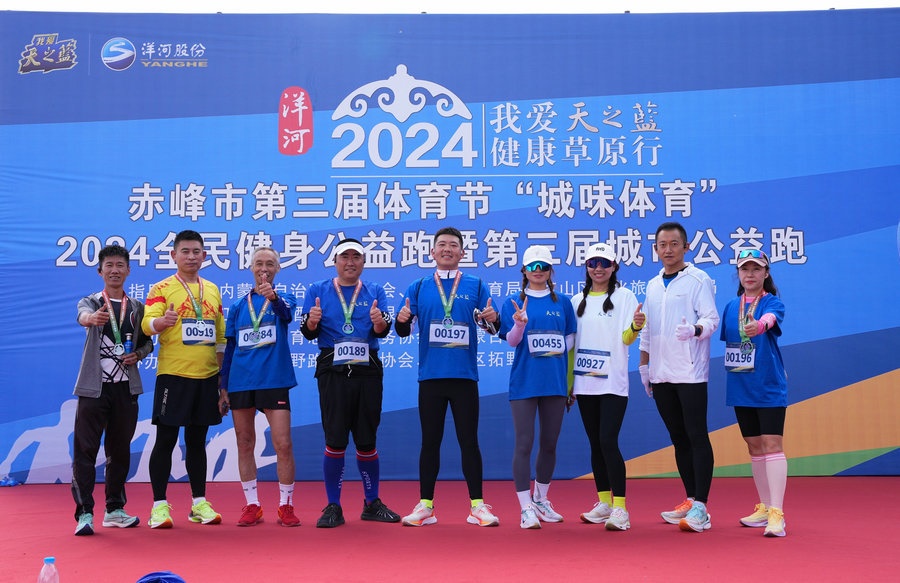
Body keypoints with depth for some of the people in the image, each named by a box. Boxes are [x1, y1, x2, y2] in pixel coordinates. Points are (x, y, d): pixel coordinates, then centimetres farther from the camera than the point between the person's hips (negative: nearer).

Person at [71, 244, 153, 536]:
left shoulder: (137, 307, 11)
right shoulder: (90, 302, 2)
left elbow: (147, 341, 18)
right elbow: (83, 316, -22)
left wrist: (138, 354, -5)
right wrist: (93, 317, -47)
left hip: (126, 387, 3)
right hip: (94, 387, -3)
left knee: (120, 450, 10)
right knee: (85, 450, -7)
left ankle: (114, 509, 20)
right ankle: (84, 513, -4)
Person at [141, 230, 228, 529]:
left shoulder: (213, 290, 14)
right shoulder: (162, 288, 0)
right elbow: (147, 324, -14)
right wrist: (162, 321, -38)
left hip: (207, 377, 4)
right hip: (173, 375, -4)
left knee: (197, 440, 11)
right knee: (166, 439, -1)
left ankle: (199, 504, 18)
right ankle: (159, 506, 6)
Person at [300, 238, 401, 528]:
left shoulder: (375, 292, 9)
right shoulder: (317, 290, 7)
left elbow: (382, 331, -2)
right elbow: (308, 333, 2)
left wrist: (379, 321, -25)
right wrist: (312, 321, -21)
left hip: (368, 371, 1)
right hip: (333, 371, -1)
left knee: (367, 440, 8)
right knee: (335, 440, -2)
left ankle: (372, 504, 22)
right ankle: (333, 507, 9)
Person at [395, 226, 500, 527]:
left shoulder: (475, 285, 7)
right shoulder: (419, 287, 9)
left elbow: (492, 326, 3)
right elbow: (403, 331, 7)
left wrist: (491, 319, -20)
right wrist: (402, 320, -15)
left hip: (464, 376, -1)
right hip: (431, 376, 1)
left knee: (469, 441, 2)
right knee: (430, 442, 6)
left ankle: (478, 506, 8)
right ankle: (425, 505, 13)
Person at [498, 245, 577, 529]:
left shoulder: (563, 301, 9)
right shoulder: (514, 302, 2)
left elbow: (570, 339, 15)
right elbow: (511, 340, -8)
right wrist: (520, 324, -27)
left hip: (555, 382, 3)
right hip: (524, 382, -3)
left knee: (549, 443, 11)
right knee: (524, 444, -5)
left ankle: (541, 500, 27)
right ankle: (526, 508, 0)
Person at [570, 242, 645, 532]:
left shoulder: (624, 296, 1)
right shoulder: (577, 301, 12)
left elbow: (627, 338, -7)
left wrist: (636, 326, -29)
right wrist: (568, 382, 12)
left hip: (613, 384, -5)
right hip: (585, 383, 5)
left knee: (608, 442, -14)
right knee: (595, 444, 9)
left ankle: (620, 508, -11)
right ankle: (604, 503, 20)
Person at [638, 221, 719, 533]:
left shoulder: (698, 280, -2)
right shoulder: (652, 286, 16)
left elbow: (712, 319, -10)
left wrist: (695, 330, -30)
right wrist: (644, 365, 17)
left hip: (690, 373, -6)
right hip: (661, 374, 6)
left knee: (697, 436, -6)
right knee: (678, 438, 10)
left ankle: (700, 506, -5)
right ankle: (690, 500, 18)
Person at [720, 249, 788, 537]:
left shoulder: (773, 302, -6)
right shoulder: (731, 307, 9)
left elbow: (769, 318, -30)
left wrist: (759, 325, -52)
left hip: (769, 387, -5)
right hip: (740, 389, 5)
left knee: (772, 445, -10)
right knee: (754, 447, 13)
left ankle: (777, 514, -11)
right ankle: (764, 507, 24)